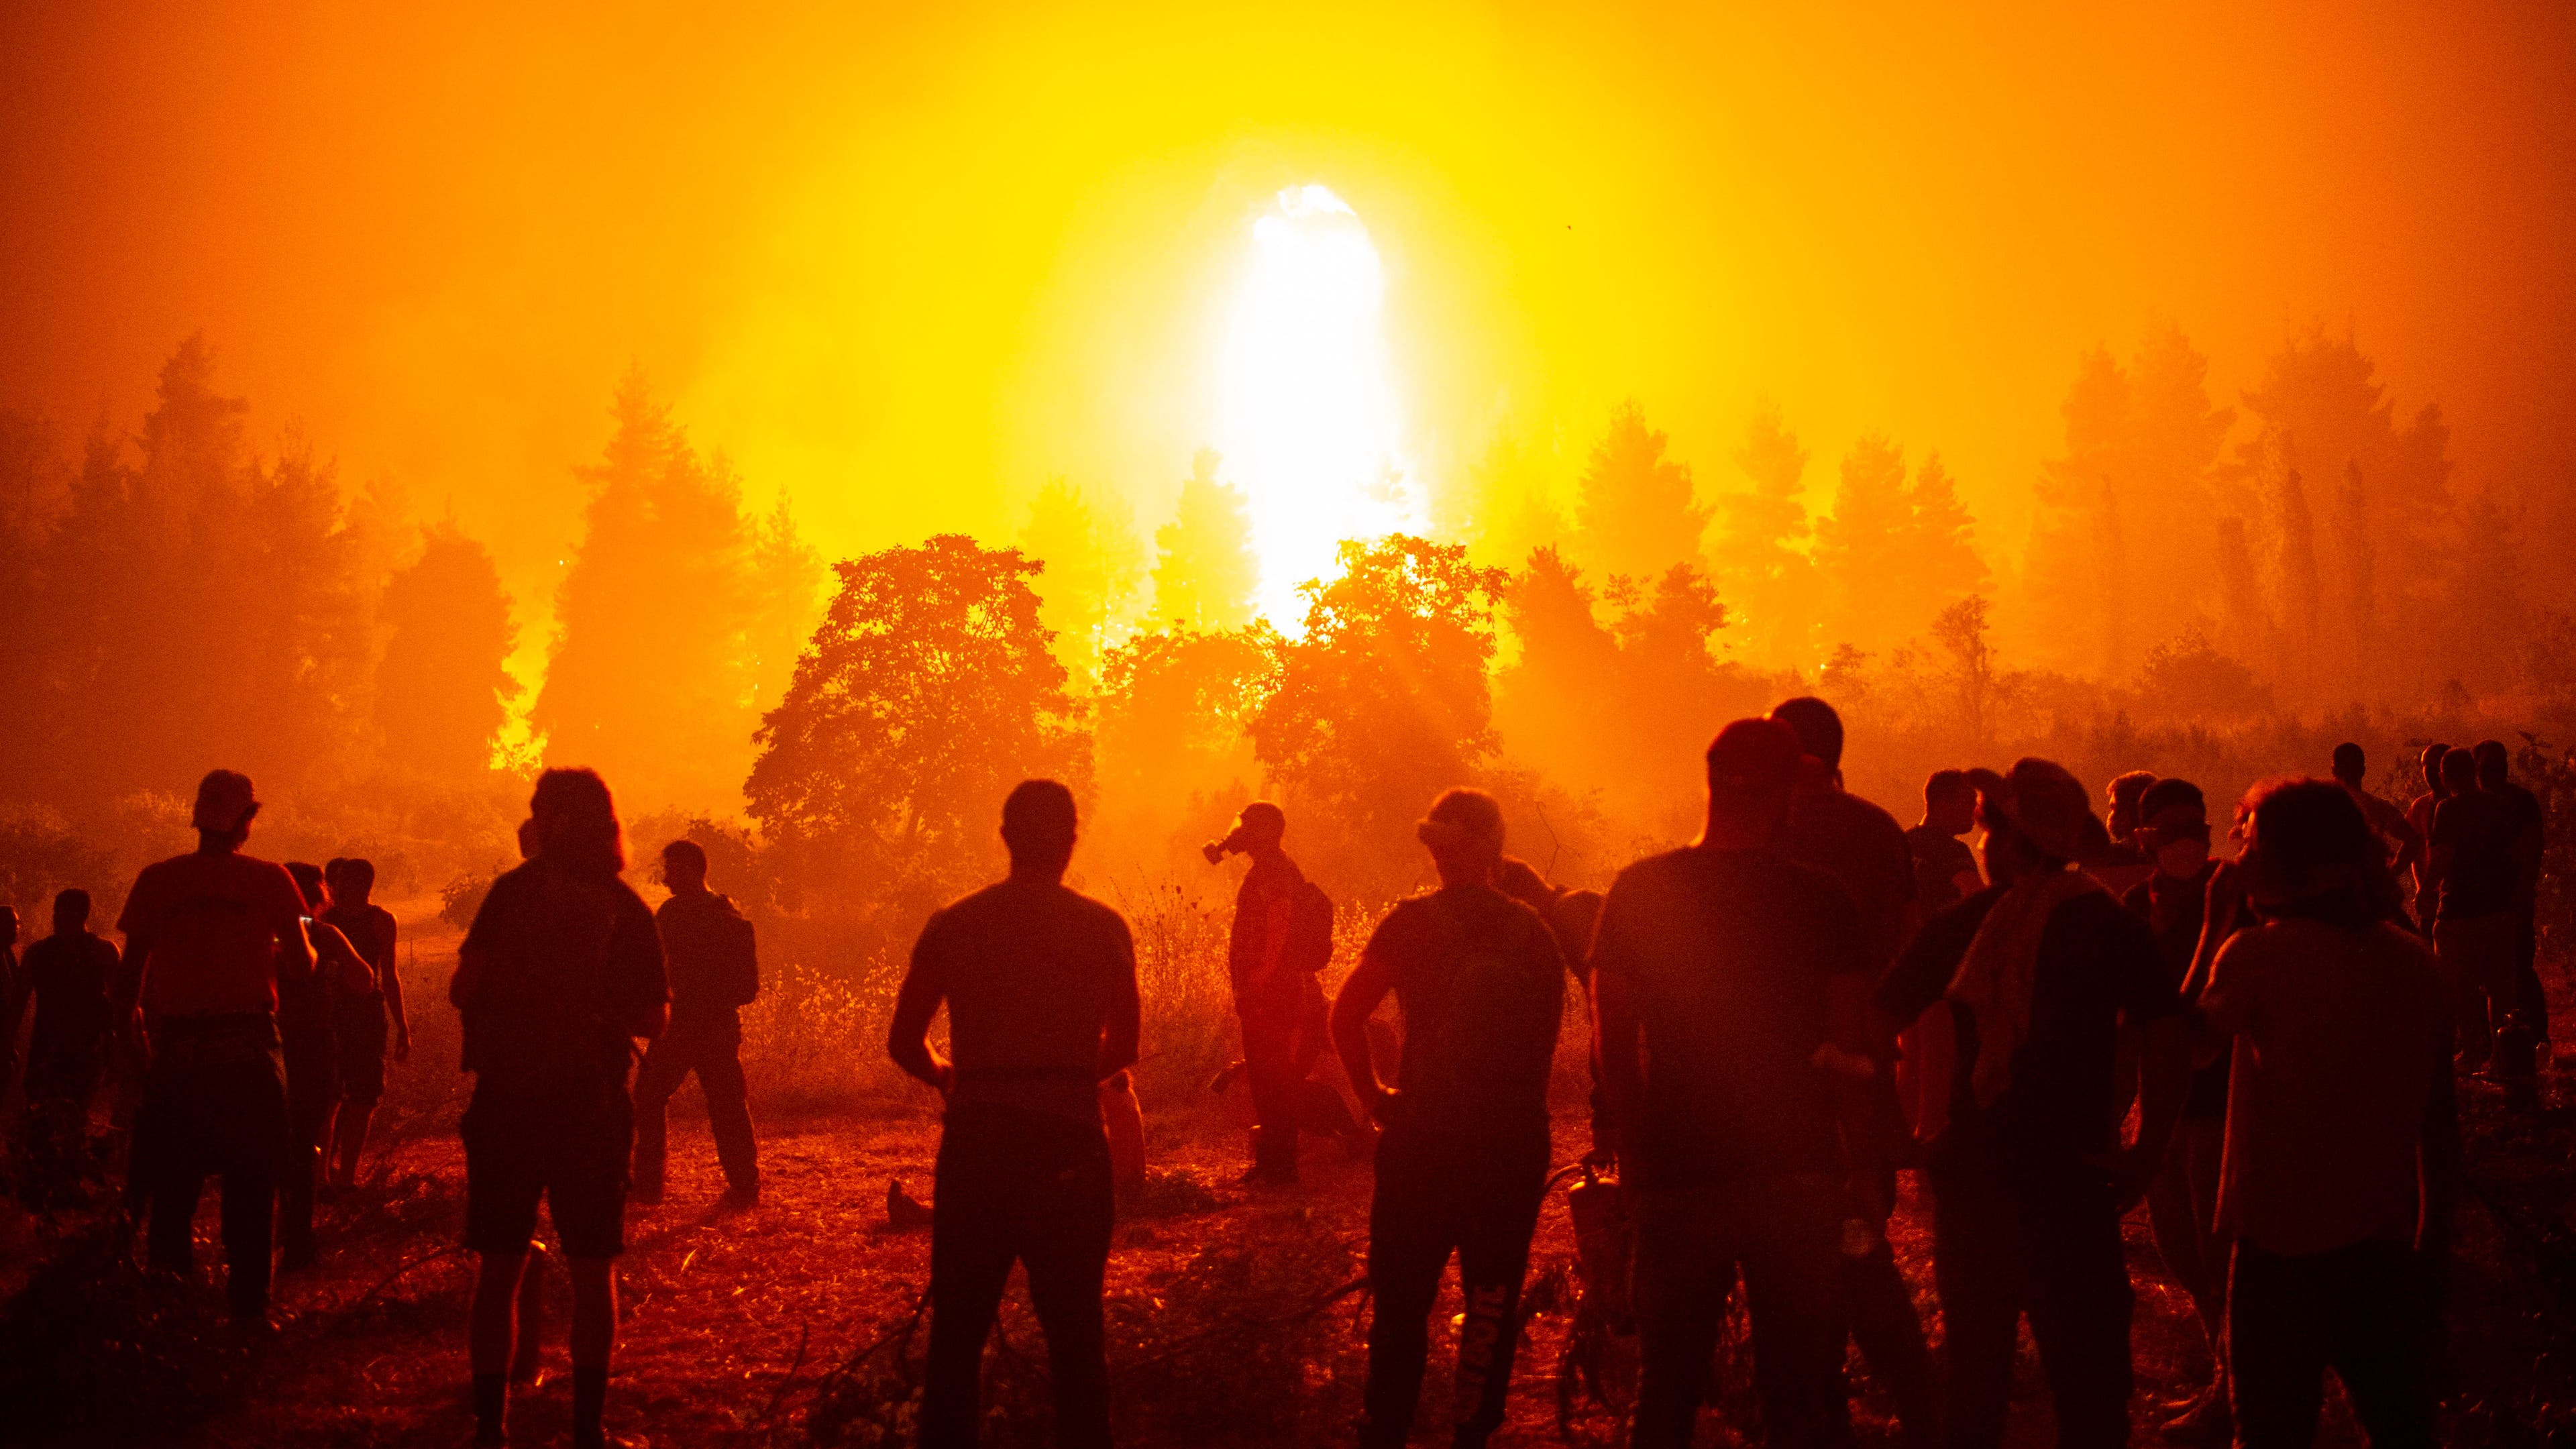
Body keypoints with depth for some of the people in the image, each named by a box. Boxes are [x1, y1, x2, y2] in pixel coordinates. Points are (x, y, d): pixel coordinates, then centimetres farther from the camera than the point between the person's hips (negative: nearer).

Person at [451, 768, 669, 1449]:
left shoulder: (514, 890, -5)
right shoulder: (628, 908, 1)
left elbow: (461, 992, -9)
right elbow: (655, 1018, 3)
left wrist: (510, 991, 11)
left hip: (508, 1103, -1)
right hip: (593, 1107, 2)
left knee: (498, 1269, 7)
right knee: (592, 1271, 10)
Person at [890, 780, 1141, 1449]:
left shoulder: (953, 925, 2)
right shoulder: (1105, 929, 1)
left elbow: (904, 1044, 4)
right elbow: (1122, 1047, 8)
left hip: (976, 1142, 1)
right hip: (1069, 1143, -1)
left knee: (956, 1332, 9)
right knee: (1075, 1333, 7)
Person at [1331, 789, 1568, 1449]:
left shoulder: (1413, 922, -6)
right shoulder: (1535, 931, 3)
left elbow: (1346, 1016, -11)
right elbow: (1548, 1039, 6)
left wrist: (1373, 1093, 0)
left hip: (1424, 1136, -2)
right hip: (1515, 1143, 3)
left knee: (1400, 1305, 8)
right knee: (1492, 1304, 11)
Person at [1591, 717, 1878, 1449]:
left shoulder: (1640, 890, -2)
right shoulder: (1822, 901, -6)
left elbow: (1614, 1042, 1)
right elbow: (1848, 1048, -4)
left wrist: (1633, 1152, 11)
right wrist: (1864, 1164, 8)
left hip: (1677, 1175, 1)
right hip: (1798, 1171, -1)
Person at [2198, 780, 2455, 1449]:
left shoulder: (2259, 954, -14)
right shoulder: (2412, 962, 1)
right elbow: (2439, 1121, 6)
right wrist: (2433, 1241, 17)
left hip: (2283, 1243, -4)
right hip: (2385, 1243, 4)